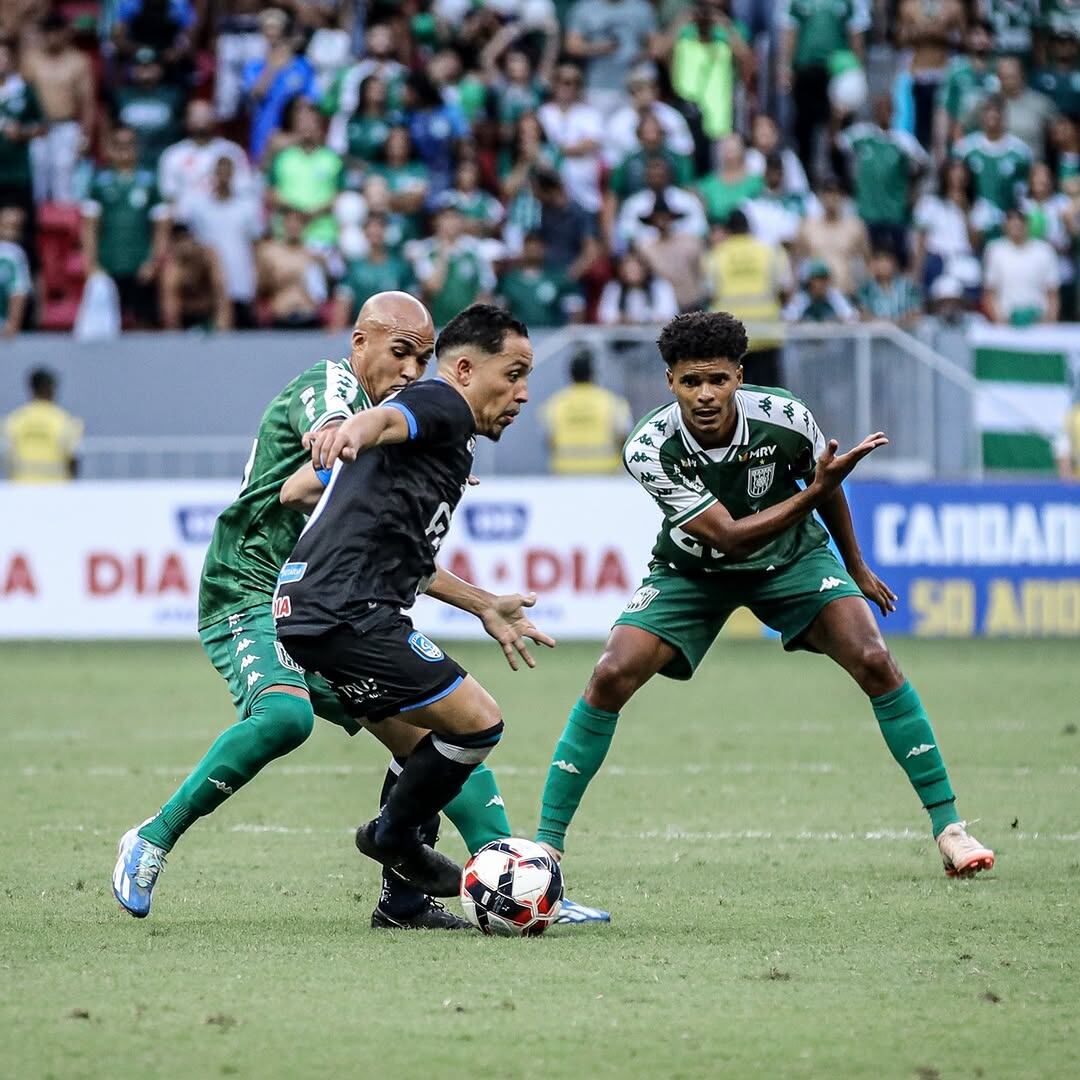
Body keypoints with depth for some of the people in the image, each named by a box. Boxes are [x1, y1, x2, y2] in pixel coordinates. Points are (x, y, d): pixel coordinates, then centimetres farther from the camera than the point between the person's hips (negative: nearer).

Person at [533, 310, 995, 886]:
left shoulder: (785, 420, -25)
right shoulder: (649, 449, -30)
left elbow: (824, 485, -1)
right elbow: (730, 536, -31)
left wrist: (856, 567, 13)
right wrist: (815, 490, -40)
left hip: (792, 557, 1)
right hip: (692, 571, -1)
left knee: (875, 662, -18)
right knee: (610, 677, -19)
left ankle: (948, 827, -6)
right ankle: (547, 842, -8)